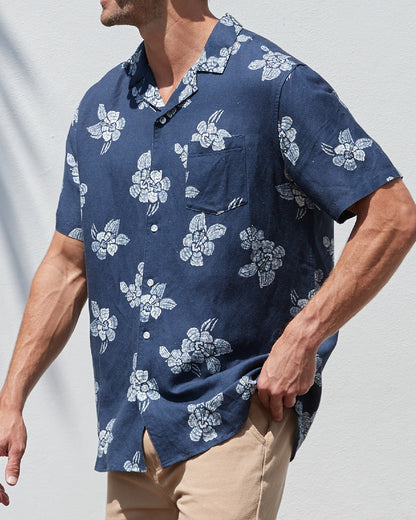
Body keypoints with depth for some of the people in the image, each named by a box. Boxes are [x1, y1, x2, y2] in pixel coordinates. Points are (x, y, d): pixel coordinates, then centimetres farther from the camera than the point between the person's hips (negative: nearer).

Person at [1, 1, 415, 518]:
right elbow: (67, 264, 17)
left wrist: (302, 339, -14)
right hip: (127, 427, 6)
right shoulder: (99, 106, 11)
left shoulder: (273, 82, -8)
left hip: (236, 413, -6)